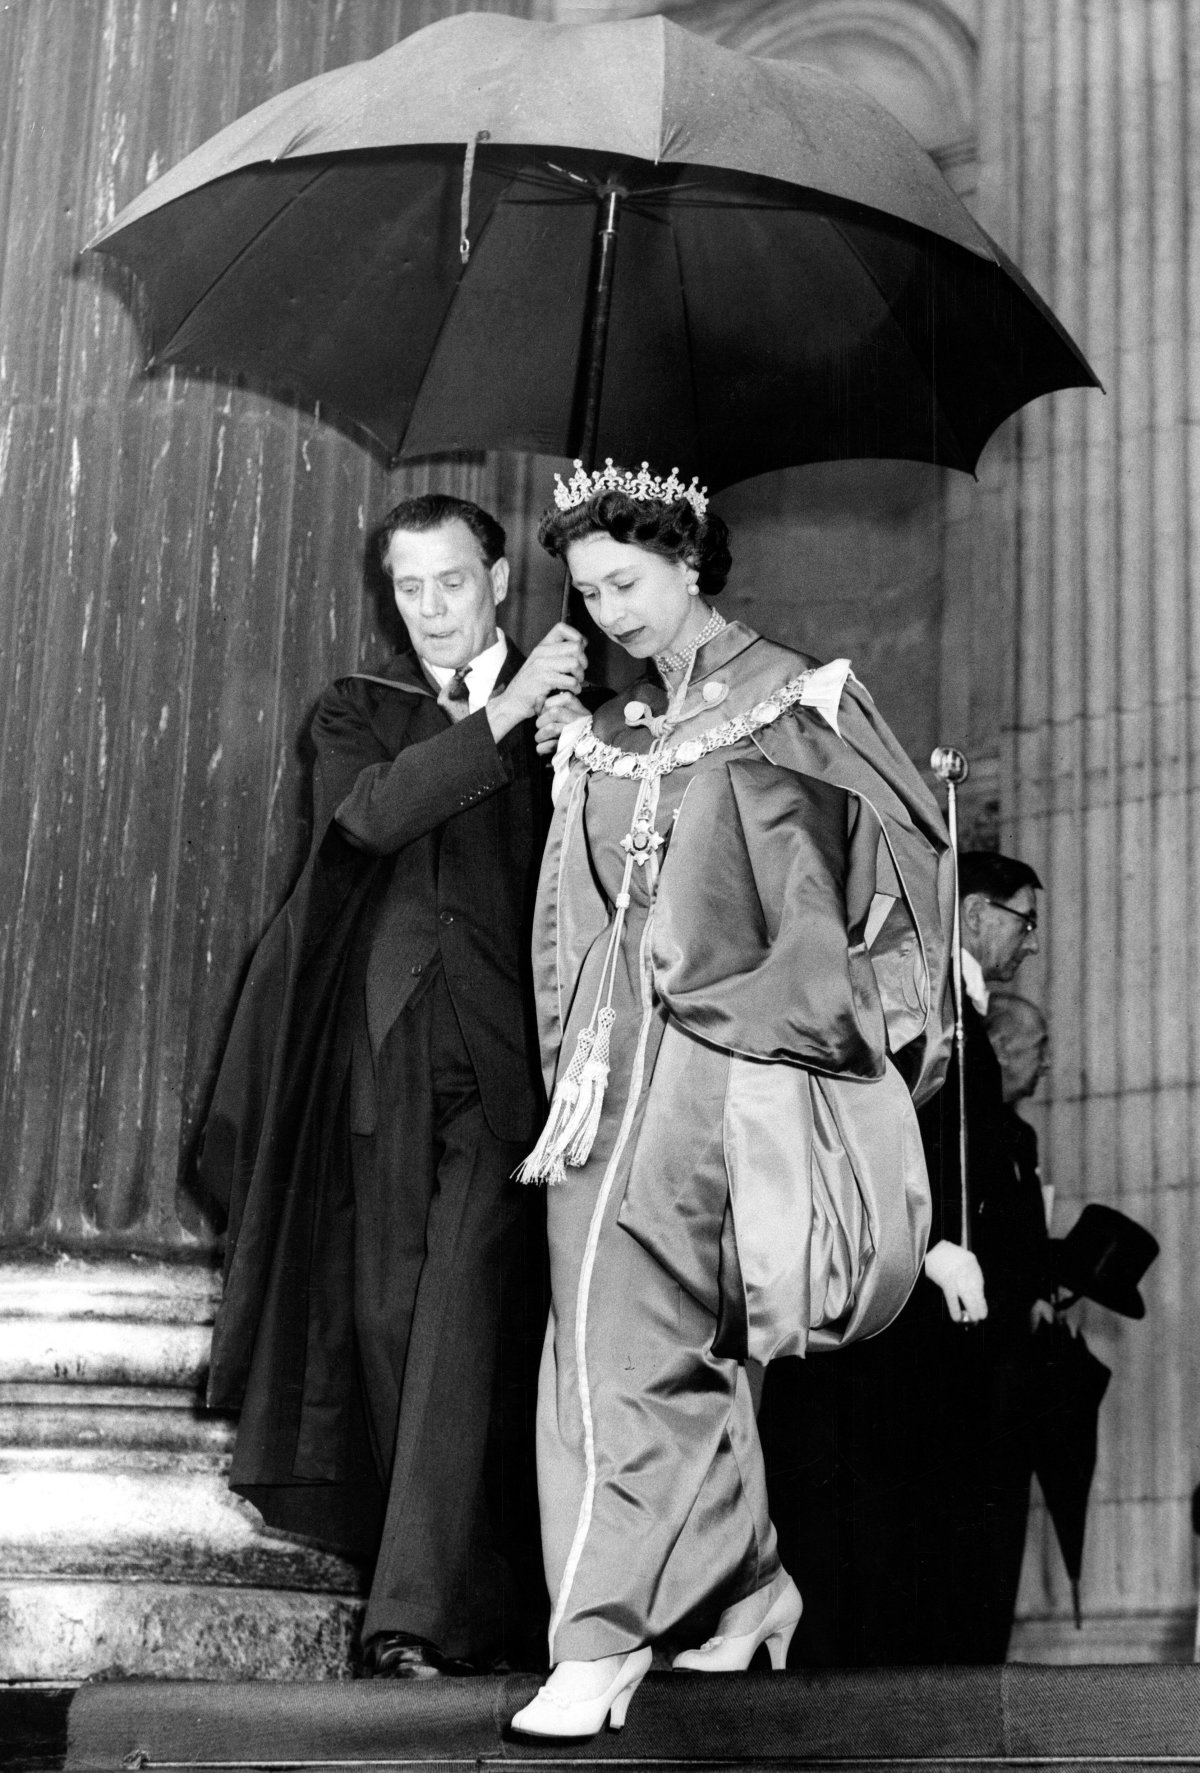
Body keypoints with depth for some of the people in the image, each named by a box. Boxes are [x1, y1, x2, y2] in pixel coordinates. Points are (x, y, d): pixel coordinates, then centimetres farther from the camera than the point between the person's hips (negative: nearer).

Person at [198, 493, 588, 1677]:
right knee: (385, 1314, 3)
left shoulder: (563, 707, 11)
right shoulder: (357, 711, 15)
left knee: (464, 1320, -11)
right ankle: (475, 1596, 16)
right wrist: (498, 718, -13)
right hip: (386, 1048, 3)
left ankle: (422, 1611, -12)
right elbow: (369, 812, -8)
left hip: (503, 1054, -2)